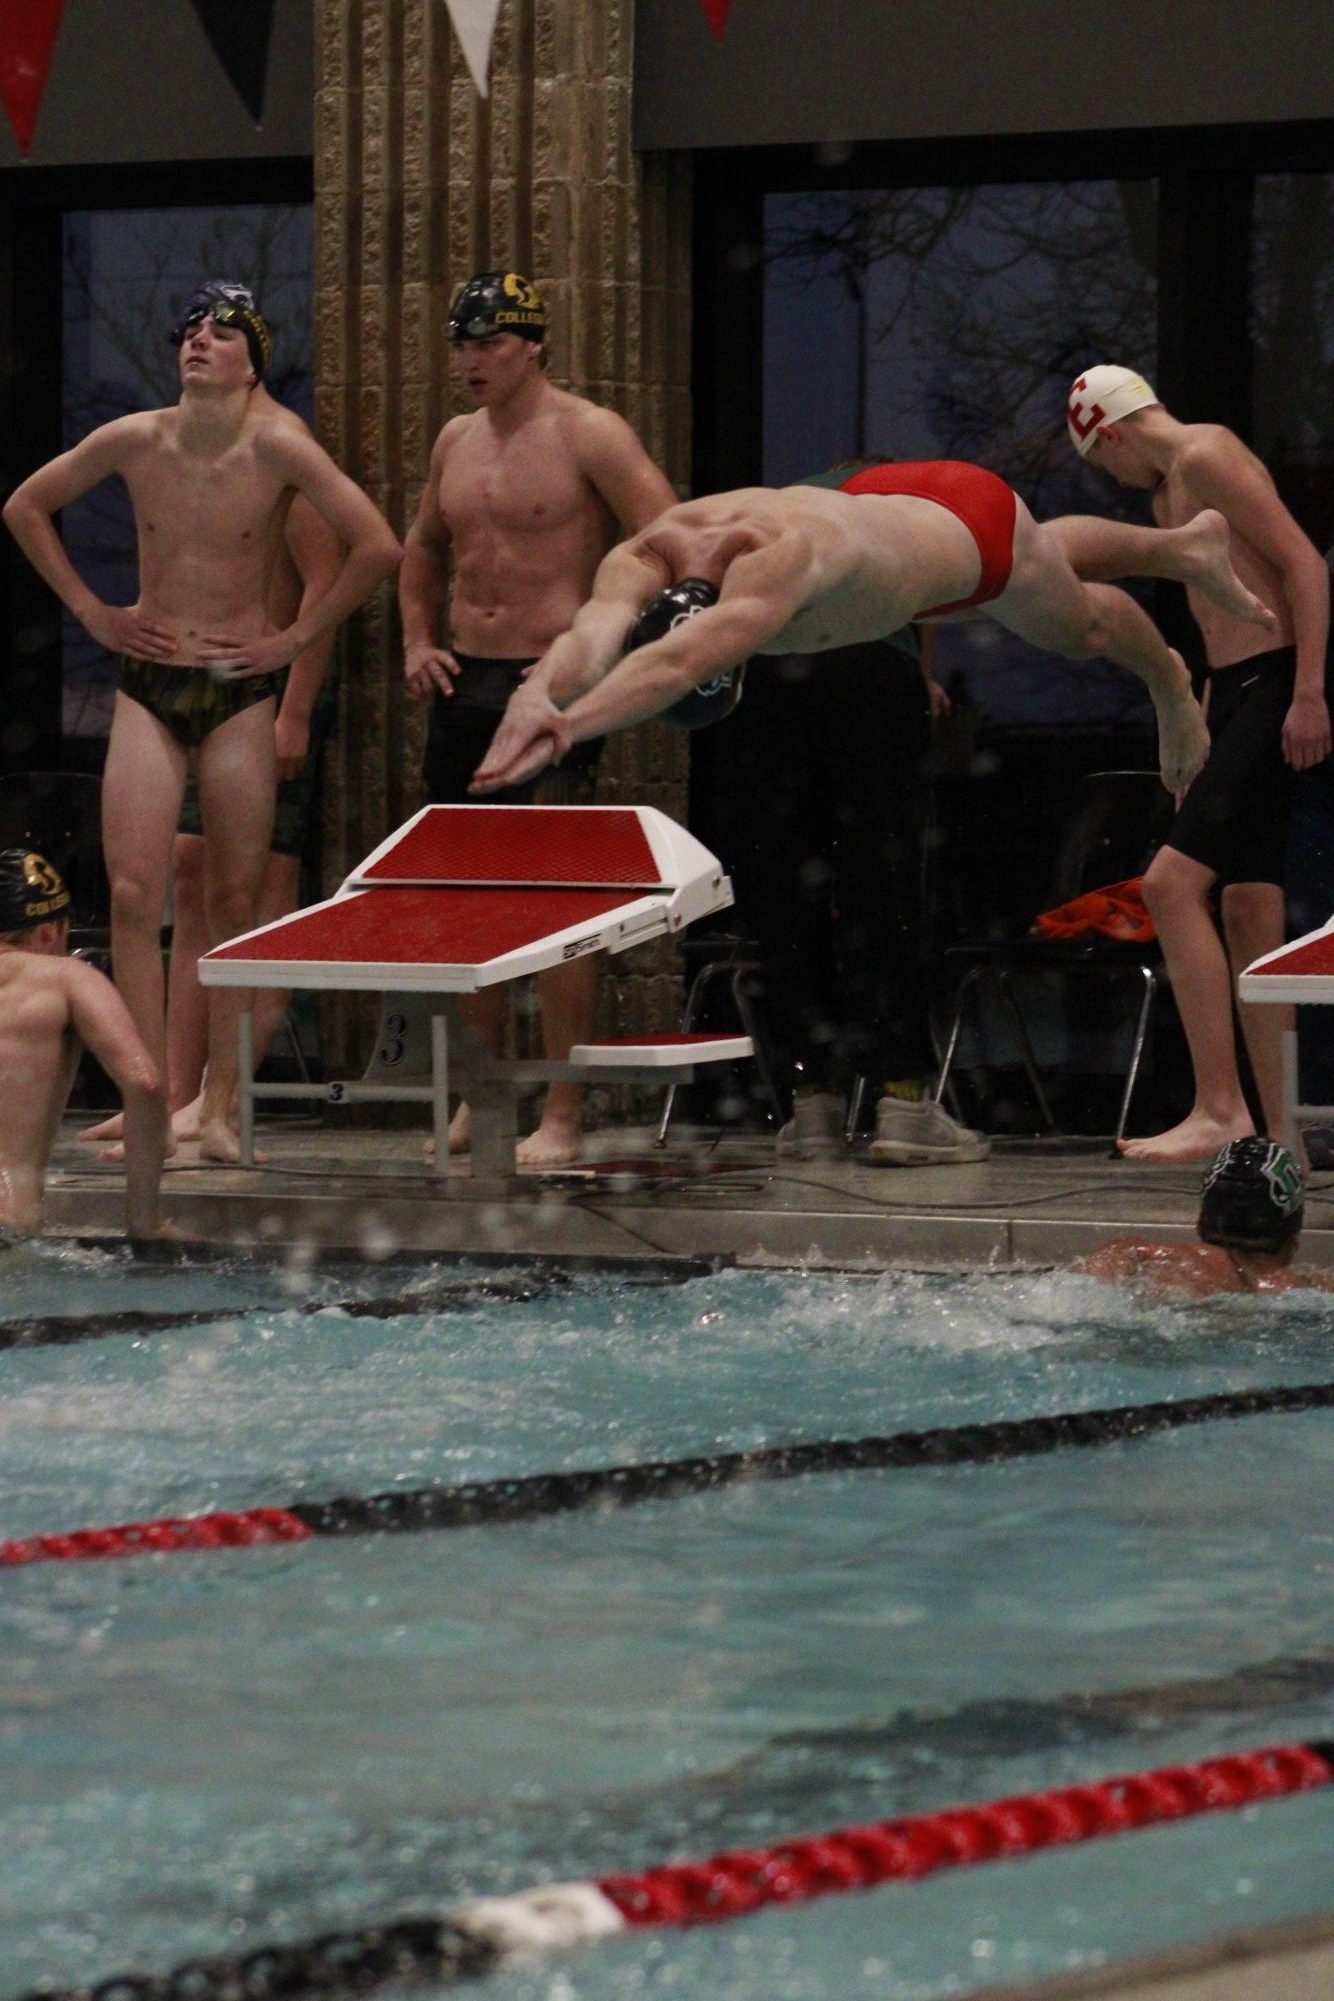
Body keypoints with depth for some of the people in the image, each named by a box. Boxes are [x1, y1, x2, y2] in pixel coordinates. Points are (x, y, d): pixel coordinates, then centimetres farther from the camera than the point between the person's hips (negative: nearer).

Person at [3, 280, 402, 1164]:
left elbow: (378, 547, -12)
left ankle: (220, 1106, 9)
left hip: (240, 692, -2)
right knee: (135, 895, -7)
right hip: (148, 685, 2)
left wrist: (297, 637, -8)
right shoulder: (133, 441, -3)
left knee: (238, 902, 2)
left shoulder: (277, 449, -10)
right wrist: (90, 609, 7)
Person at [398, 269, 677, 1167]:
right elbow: (423, 551, 31)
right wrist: (418, 642, 16)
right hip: (466, 686, 7)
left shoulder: (589, 435, -7)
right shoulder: (456, 441, 15)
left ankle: (565, 1116, -8)